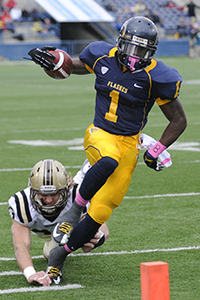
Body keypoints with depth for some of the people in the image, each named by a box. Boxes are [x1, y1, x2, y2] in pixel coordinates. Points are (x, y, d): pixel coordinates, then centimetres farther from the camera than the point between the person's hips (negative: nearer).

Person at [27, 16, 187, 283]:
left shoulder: (156, 77, -12)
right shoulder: (103, 57, -4)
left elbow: (179, 120, -1)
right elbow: (75, 66, 20)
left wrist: (156, 151, -6)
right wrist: (53, 62, -1)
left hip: (128, 144, -1)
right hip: (99, 135, 1)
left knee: (101, 212, -4)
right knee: (108, 162, -38)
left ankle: (63, 250, 17)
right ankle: (75, 207, -16)